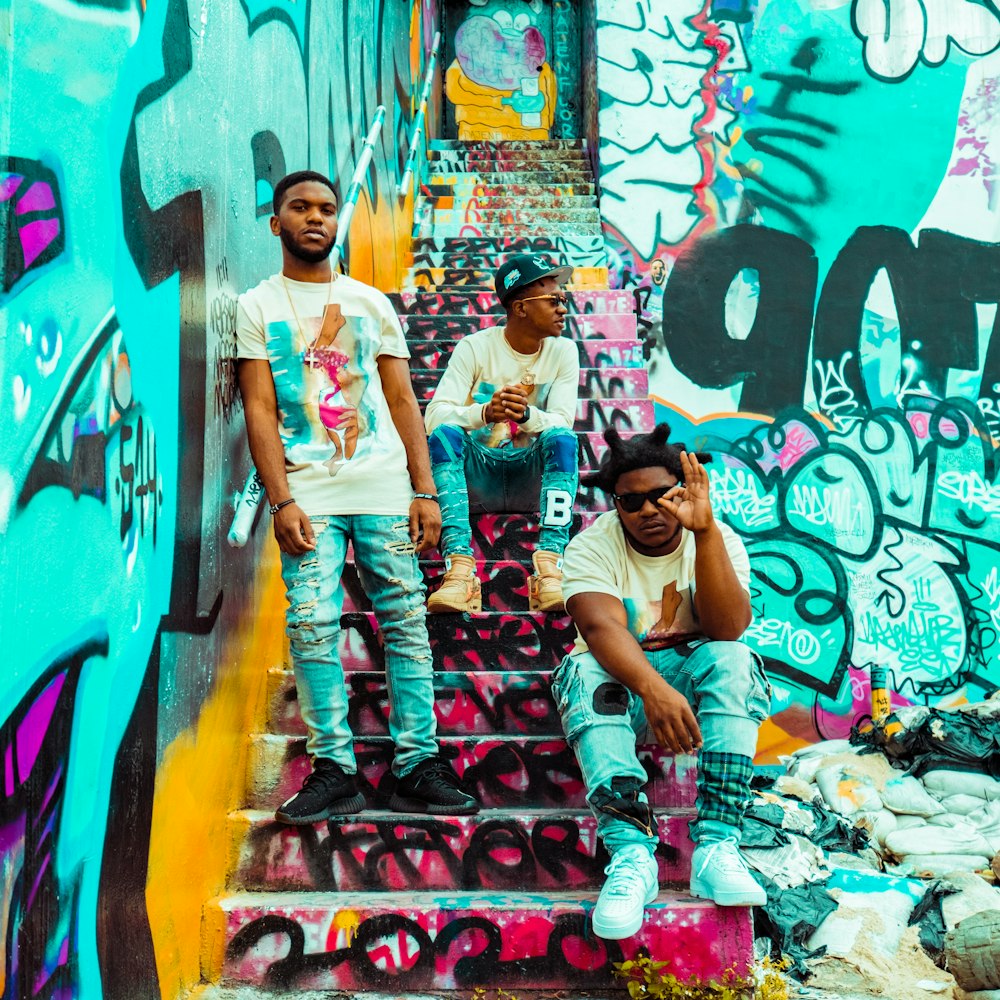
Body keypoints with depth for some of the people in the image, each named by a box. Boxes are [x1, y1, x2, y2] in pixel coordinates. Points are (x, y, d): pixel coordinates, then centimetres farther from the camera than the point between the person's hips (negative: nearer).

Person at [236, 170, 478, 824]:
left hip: (386, 491, 2)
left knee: (407, 622, -1)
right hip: (309, 494, -1)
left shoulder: (371, 302, 15)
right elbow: (260, 410, 1)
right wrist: (281, 500, -10)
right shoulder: (257, 307, 9)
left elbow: (402, 400, 11)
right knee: (312, 627, -8)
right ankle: (334, 770, 1)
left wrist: (425, 490, 1)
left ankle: (416, 767, 5)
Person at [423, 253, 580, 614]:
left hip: (532, 474, 1)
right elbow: (434, 416, -16)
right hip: (478, 474, -1)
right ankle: (460, 566, -43)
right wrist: (485, 412, -36)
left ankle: (549, 565, -42)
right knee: (445, 433, -30)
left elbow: (562, 422, -10)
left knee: (562, 438, -28)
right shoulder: (474, 348, -5)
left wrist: (527, 414, -33)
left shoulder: (562, 352, 2)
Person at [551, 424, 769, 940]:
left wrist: (704, 530, -33)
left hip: (694, 675, 1)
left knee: (731, 661, -31)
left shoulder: (717, 539, -7)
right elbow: (602, 628, -30)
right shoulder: (592, 546, -11)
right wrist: (654, 691, -49)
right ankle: (631, 850, -42)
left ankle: (716, 846, -36)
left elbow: (728, 629, -24)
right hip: (622, 677, -1)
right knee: (586, 671, -33)